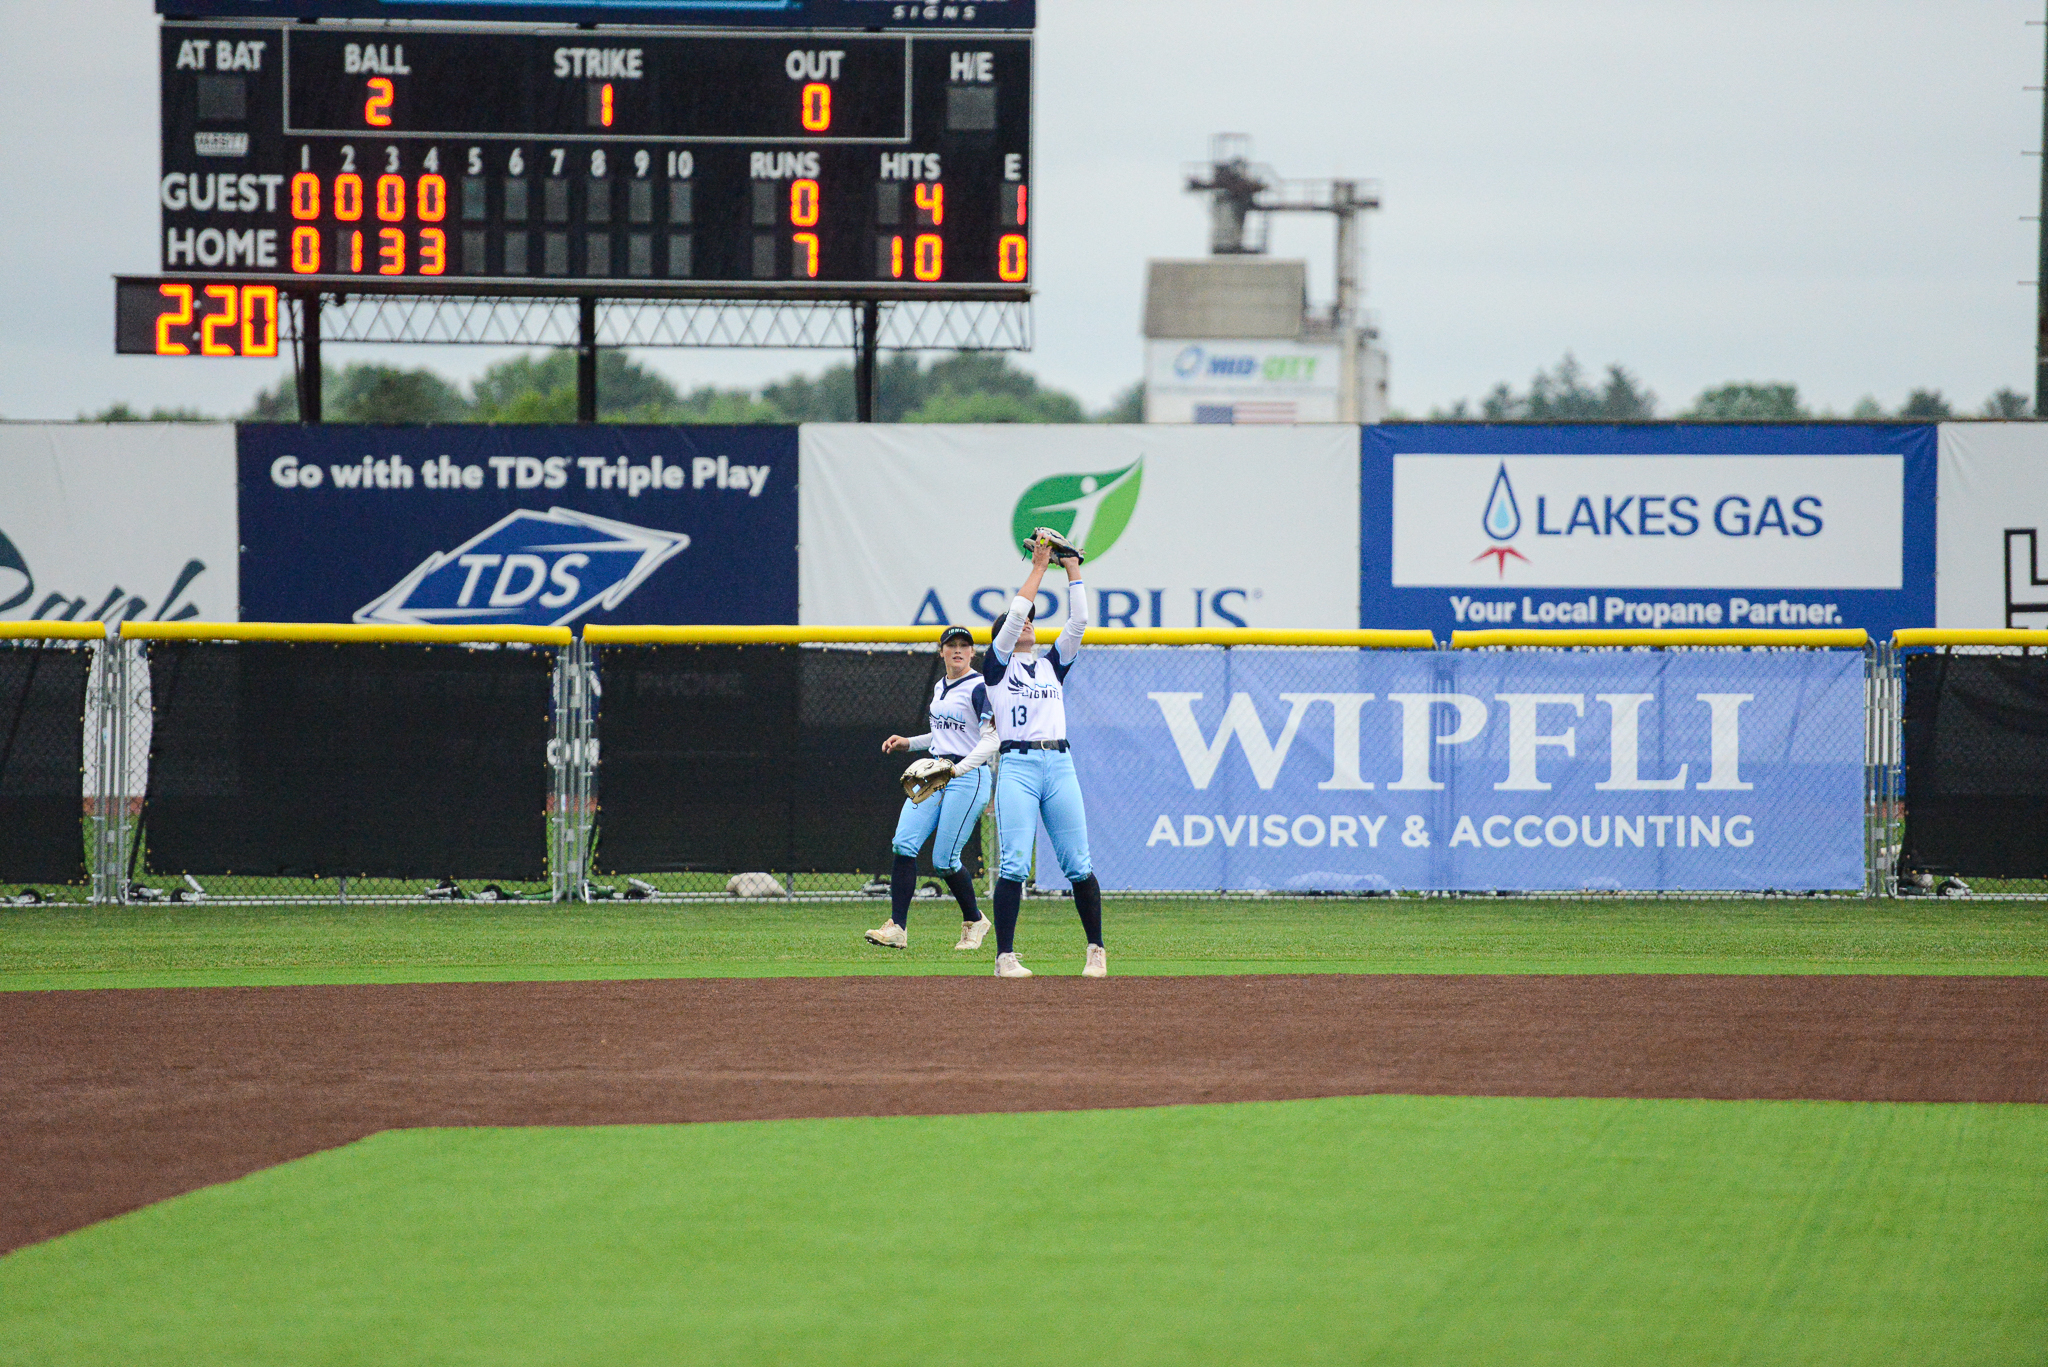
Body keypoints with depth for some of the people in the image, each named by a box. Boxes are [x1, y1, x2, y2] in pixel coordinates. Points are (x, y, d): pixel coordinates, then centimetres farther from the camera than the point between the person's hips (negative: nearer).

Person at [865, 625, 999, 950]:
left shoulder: (979, 688, -9)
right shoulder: (940, 688, 16)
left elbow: (992, 740, -16)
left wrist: (956, 769, -25)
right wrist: (908, 743, 16)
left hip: (969, 776, -8)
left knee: (944, 859, -8)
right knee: (904, 844, -10)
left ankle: (974, 922, 17)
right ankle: (897, 927, -12)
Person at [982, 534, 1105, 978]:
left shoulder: (1053, 664, 21)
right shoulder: (998, 664, 10)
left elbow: (1078, 623, 12)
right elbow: (1015, 615, -2)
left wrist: (1073, 572, 10)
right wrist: (1038, 569, 2)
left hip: (1059, 765, 4)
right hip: (1017, 766, -3)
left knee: (1077, 864, 0)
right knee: (1015, 865, -11)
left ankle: (1096, 949, 10)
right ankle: (1006, 956, -8)